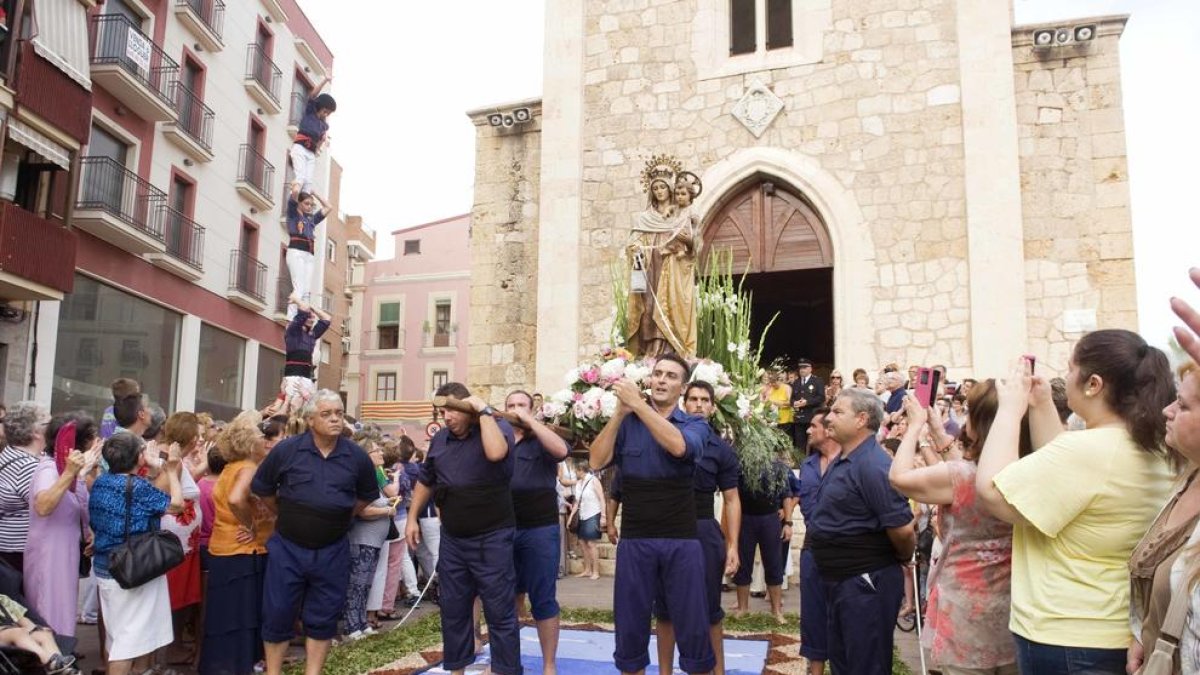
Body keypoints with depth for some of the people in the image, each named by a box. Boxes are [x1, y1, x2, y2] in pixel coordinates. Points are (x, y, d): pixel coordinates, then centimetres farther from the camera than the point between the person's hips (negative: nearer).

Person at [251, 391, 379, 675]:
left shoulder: (357, 456, -4)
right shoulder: (286, 450, -8)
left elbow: (367, 495, 13)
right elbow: (261, 488, 7)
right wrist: (285, 516, 11)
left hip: (332, 551, 1)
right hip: (287, 547, -1)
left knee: (322, 619, 10)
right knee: (277, 615, 7)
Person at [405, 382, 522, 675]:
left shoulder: (498, 426, -10)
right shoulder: (439, 439, 7)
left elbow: (495, 453, -33)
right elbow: (425, 481, 20)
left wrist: (483, 410, -24)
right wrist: (412, 518, 15)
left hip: (492, 538, -6)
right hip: (452, 539, 6)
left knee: (500, 612, 0)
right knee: (453, 610, 14)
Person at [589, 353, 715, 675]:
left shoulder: (695, 425, 2)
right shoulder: (626, 423, 7)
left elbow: (678, 446, -21)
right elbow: (597, 461, -6)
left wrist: (637, 403, -21)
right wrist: (619, 412, -11)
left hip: (681, 541, -1)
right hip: (634, 540, 1)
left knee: (693, 629, 5)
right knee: (629, 628, 10)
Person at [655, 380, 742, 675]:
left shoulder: (721, 449, 2)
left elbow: (731, 500, 2)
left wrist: (732, 545, -5)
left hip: (704, 531, -1)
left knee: (709, 609, 8)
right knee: (665, 608, 10)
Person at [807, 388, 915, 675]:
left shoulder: (873, 465, -22)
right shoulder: (842, 461, 10)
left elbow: (903, 530, -23)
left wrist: (902, 560, -6)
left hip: (866, 583, -10)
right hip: (840, 581, 10)